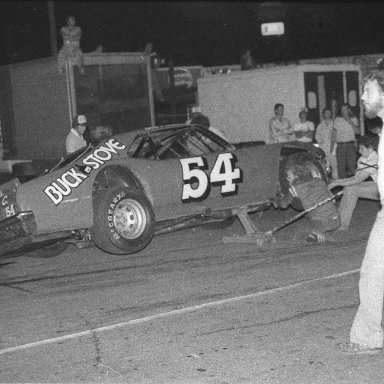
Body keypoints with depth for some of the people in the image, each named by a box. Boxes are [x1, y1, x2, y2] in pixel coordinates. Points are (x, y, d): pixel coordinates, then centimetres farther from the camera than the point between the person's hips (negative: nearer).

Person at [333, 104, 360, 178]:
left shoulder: (354, 119, 9)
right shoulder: (337, 120, 10)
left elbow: (358, 131, -4)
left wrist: (349, 121, -9)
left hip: (350, 145, -1)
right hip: (340, 145, 1)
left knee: (351, 165, -6)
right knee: (340, 166, -4)